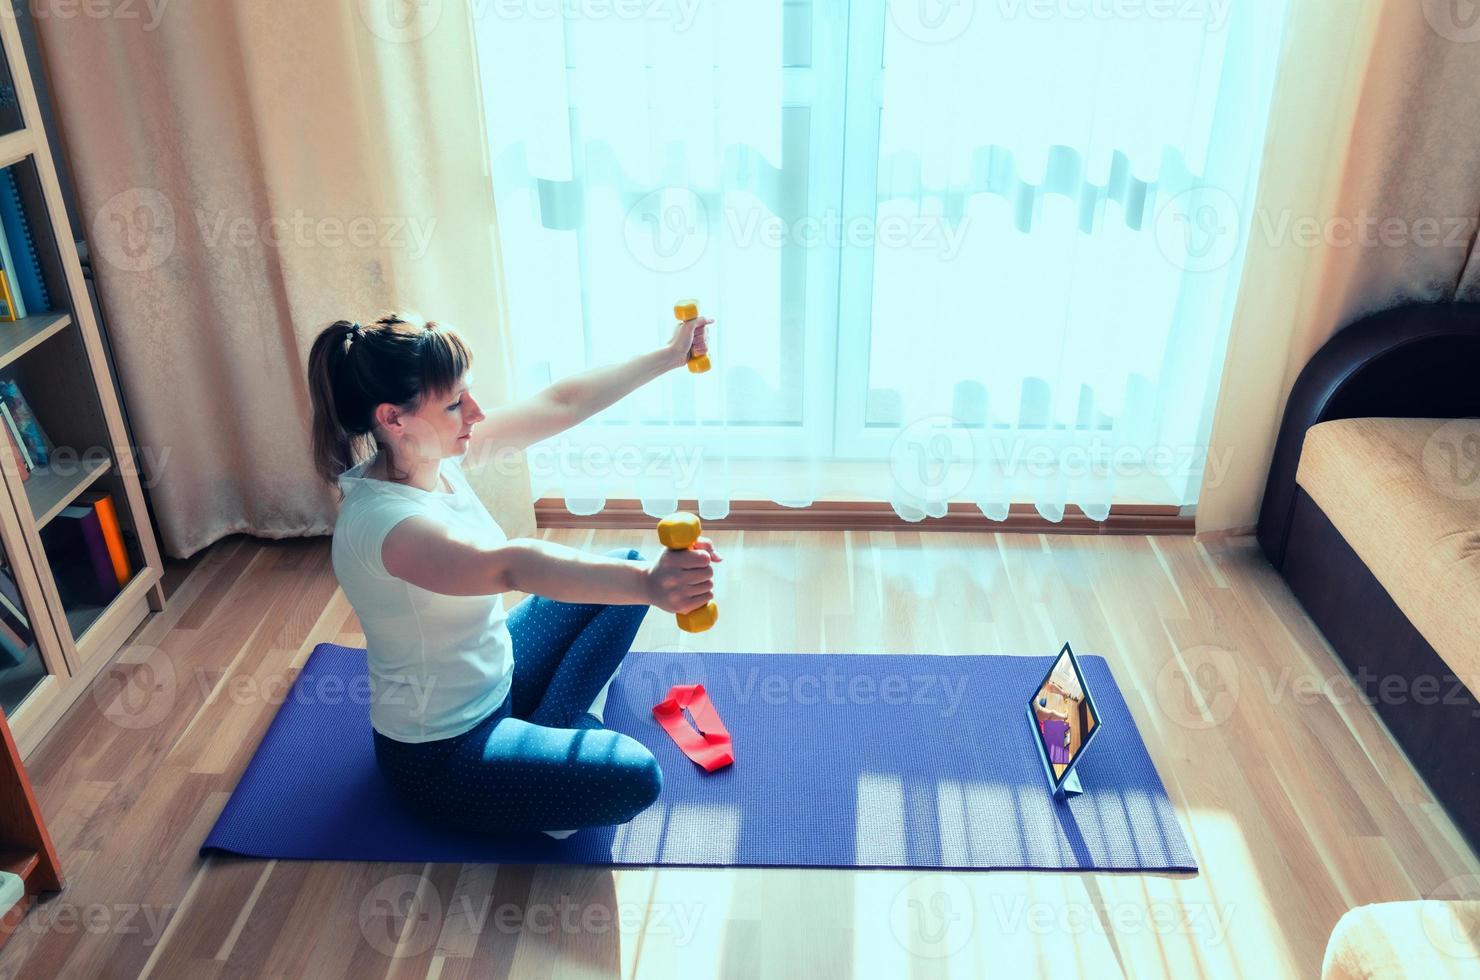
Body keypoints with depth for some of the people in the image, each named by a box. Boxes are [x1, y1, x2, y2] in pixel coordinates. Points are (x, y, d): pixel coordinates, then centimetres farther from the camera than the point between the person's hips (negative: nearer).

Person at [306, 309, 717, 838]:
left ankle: (555, 725, 8)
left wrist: (668, 356, -1)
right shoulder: (380, 521, -35)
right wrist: (646, 582, -65)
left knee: (624, 565, 12)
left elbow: (561, 403, -3)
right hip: (437, 753, -9)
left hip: (492, 673, 9)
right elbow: (513, 566, -53)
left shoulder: (432, 448, -10)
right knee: (633, 777, -25)